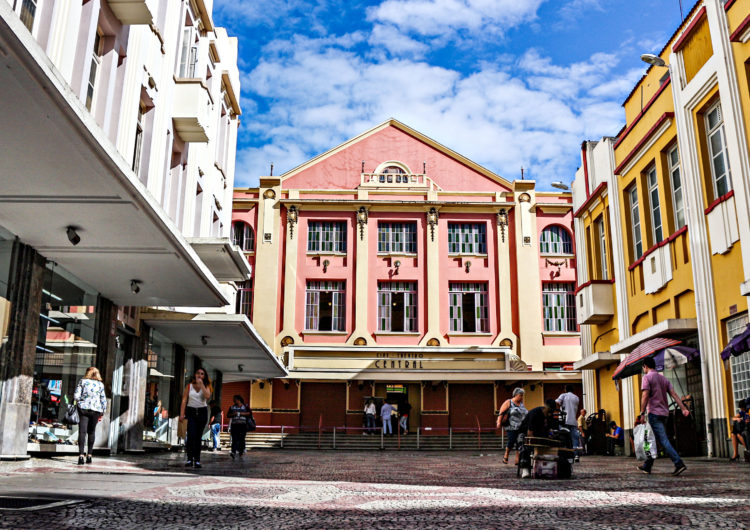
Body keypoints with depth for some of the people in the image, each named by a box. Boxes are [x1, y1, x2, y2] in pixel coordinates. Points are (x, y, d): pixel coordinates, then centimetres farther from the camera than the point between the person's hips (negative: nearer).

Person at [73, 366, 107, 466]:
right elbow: (103, 400, 5)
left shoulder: (82, 381, 4)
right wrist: (102, 413, 13)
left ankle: (81, 455, -17)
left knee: (82, 431, -4)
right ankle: (89, 455, 18)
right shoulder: (100, 384, 6)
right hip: (96, 410, 1)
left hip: (83, 408, -1)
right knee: (91, 432, 15)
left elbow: (76, 396, -3)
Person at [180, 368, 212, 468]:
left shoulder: (206, 386, 7)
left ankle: (197, 460, 8)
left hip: (202, 412, 1)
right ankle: (189, 459, -13)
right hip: (191, 412, -1)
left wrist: (201, 384, -12)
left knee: (198, 437, 3)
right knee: (191, 435, -16)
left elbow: (207, 396, -14)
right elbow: (184, 401, 1)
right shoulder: (189, 386, 6)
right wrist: (182, 414, -9)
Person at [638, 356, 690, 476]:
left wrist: (642, 413, -14)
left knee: (663, 441, -11)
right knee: (654, 440, 13)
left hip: (654, 413, -8)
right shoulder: (664, 378, 17)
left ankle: (679, 464, -21)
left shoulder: (647, 377, -5)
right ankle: (647, 466, 19)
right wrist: (683, 408, -1)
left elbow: (645, 396, -14)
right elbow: (674, 394, 7)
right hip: (664, 413, 8)